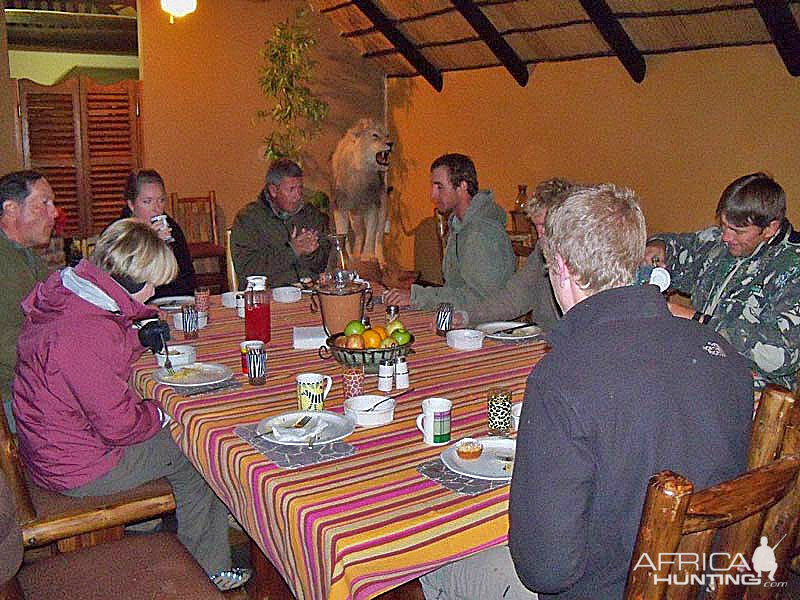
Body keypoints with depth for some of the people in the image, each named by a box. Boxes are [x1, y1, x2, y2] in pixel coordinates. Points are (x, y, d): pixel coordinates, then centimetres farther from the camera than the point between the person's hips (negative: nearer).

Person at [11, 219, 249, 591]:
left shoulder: (63, 295, -2)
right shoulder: (88, 332, -33)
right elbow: (119, 425, -27)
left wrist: (138, 337, 5)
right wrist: (162, 412, -8)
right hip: (79, 470, -9)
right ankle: (208, 572, 16)